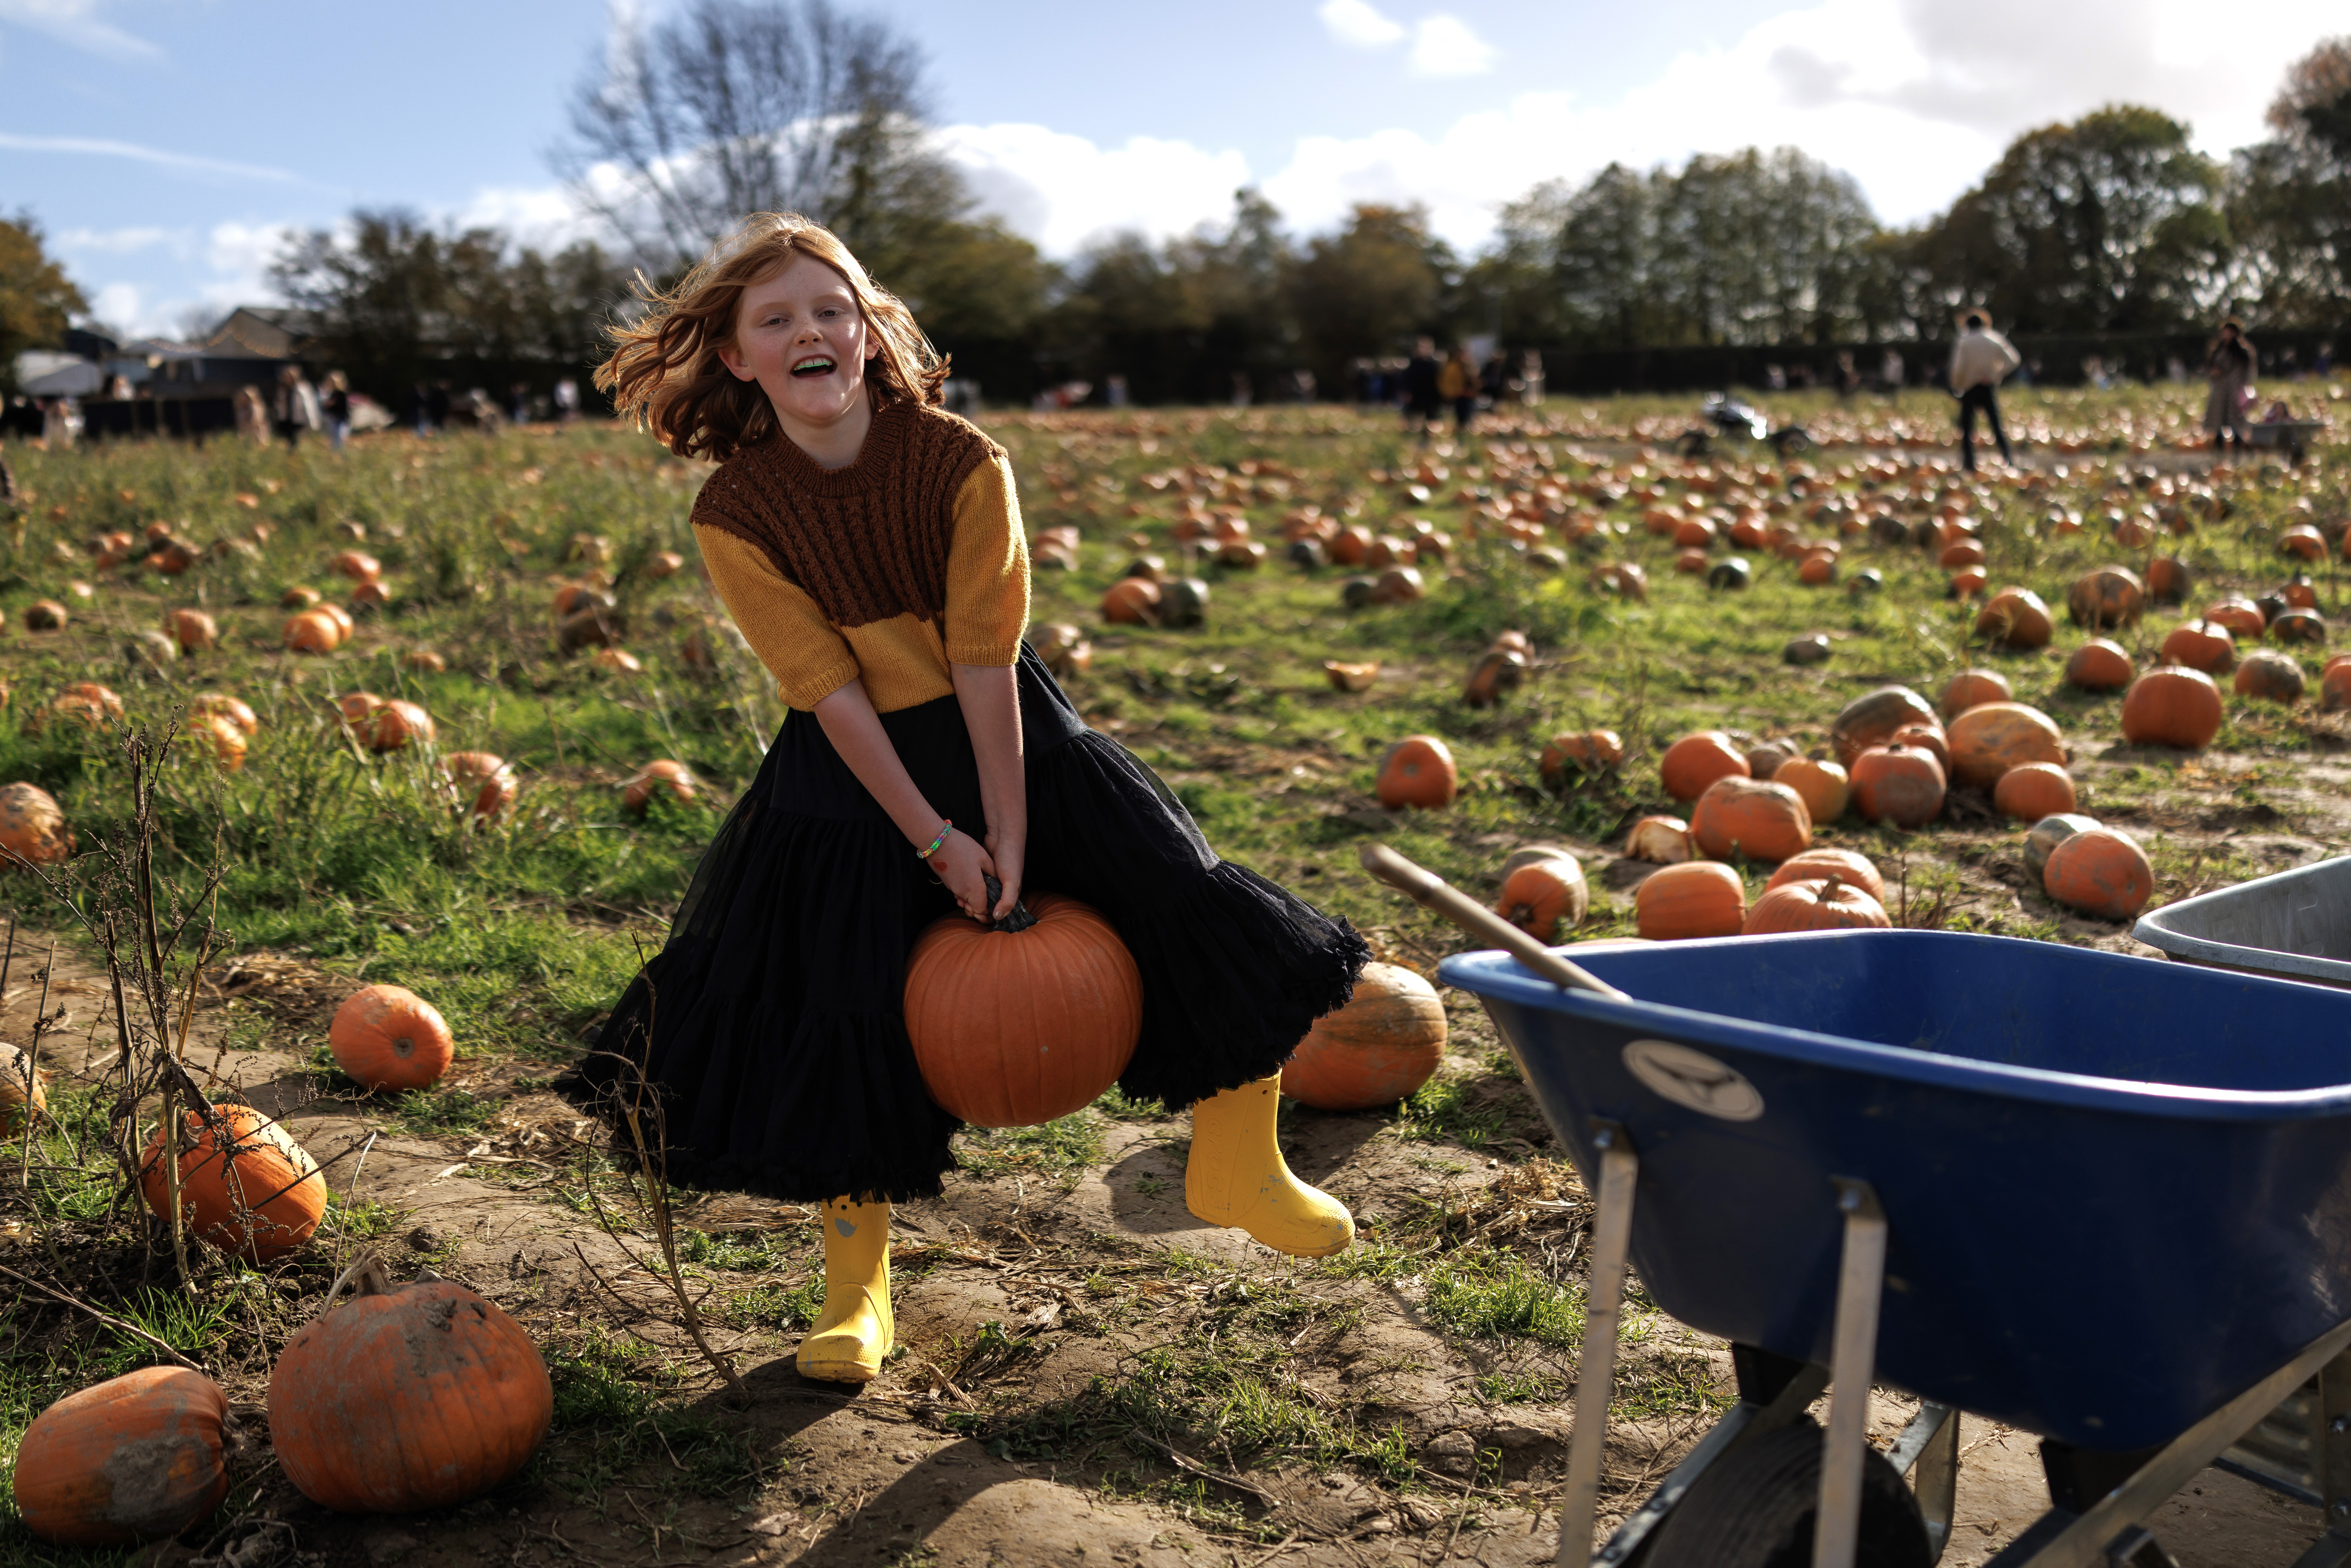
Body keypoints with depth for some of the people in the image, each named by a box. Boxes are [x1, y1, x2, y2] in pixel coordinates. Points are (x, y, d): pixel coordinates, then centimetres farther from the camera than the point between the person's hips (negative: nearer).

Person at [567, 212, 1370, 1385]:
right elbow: (832, 694, -16)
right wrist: (936, 841, -18)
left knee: (1186, 904, -2)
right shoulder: (733, 515, -16)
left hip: (1005, 735, 1)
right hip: (851, 775, 0)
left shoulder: (962, 463, -18)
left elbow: (984, 662, -18)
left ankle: (1236, 1167, 21)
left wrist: (1008, 836, -18)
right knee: (833, 1013, -1)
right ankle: (857, 1281, 21)